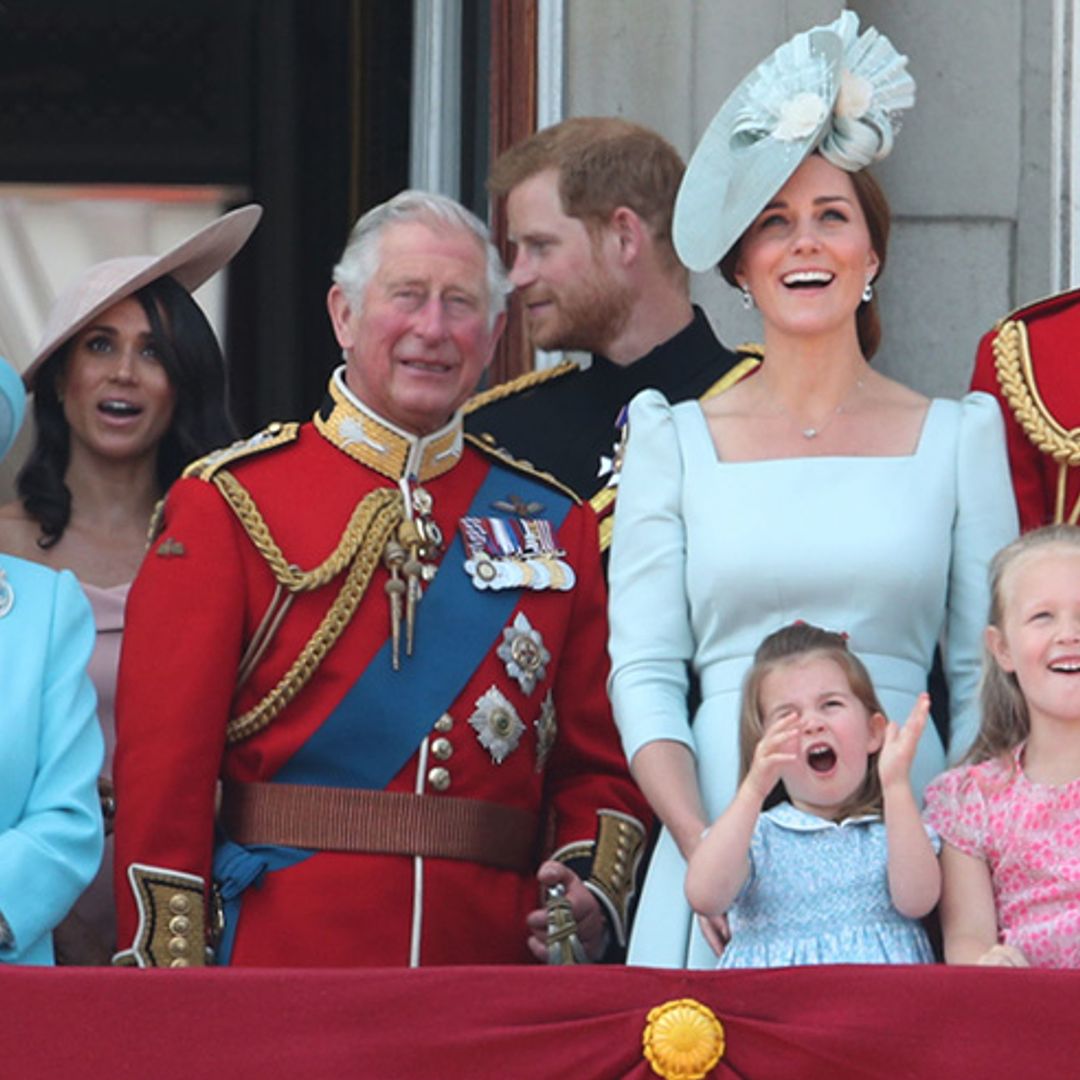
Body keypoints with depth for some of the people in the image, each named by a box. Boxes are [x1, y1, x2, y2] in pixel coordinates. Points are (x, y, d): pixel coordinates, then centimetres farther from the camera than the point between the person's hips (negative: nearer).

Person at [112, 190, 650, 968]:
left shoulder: (555, 524, 13)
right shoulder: (231, 503, 2)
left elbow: (597, 763, 14)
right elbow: (164, 765, -3)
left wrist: (594, 889, -6)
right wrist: (172, 998, -10)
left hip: (496, 958, 3)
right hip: (286, 959, -3)